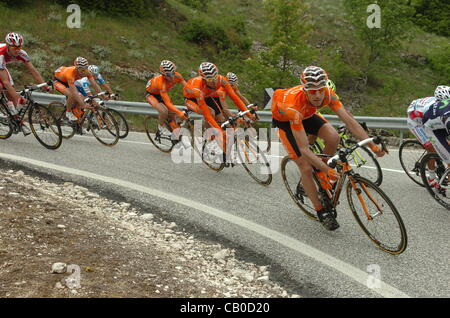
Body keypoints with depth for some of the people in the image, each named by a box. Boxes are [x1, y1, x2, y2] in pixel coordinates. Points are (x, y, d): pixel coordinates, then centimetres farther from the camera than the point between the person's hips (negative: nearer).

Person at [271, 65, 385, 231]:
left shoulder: (327, 94, -29)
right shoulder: (294, 105, -42)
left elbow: (349, 121, -26)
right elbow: (304, 148, -42)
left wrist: (372, 145, -34)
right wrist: (326, 169, -48)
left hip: (306, 115, 5)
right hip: (283, 120, -4)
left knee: (333, 137, -23)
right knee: (306, 169, -12)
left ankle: (323, 178, 3)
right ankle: (321, 211, 6)